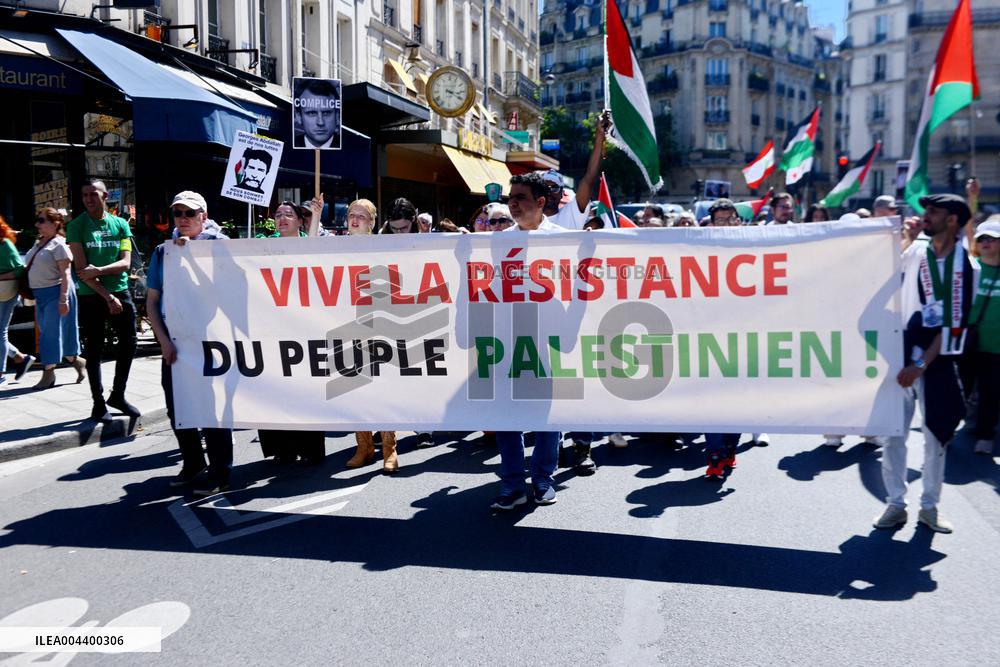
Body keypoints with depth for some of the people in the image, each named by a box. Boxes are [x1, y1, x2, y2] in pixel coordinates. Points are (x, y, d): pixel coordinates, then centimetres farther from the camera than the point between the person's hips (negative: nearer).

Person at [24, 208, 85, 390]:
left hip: (55, 292, -9)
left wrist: (63, 299, -23)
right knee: (45, 332, 12)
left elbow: (65, 274, -18)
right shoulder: (38, 243, 13)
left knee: (51, 332, -4)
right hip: (40, 293, 9)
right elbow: (33, 269, 21)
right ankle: (76, 360, 24)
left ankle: (48, 373, 3)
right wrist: (32, 294, 18)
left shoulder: (58, 245, -13)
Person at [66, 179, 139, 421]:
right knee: (94, 350, 3)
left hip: (120, 292, 3)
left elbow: (125, 263, -2)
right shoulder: (76, 226, -3)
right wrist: (107, 297, -15)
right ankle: (98, 402, 12)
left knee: (128, 344, 4)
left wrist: (99, 270, -20)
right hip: (90, 297, -3)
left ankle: (117, 395, 21)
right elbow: (81, 268, -10)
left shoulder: (120, 224, 5)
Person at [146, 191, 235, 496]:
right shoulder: (163, 251, 9)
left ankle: (219, 471, 11)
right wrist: (164, 340, -3)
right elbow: (152, 301, 6)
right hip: (174, 342, 5)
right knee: (176, 406, 11)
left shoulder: (219, 245, 0)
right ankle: (192, 461, 30)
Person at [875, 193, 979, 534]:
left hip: (938, 361, -1)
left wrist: (921, 364, -12)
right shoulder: (914, 252, 3)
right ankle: (896, 504, 13)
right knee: (893, 434, 1)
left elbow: (954, 324, -8)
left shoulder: (967, 267, -4)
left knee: (936, 436, 8)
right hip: (900, 353, 2)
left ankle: (929, 506, 21)